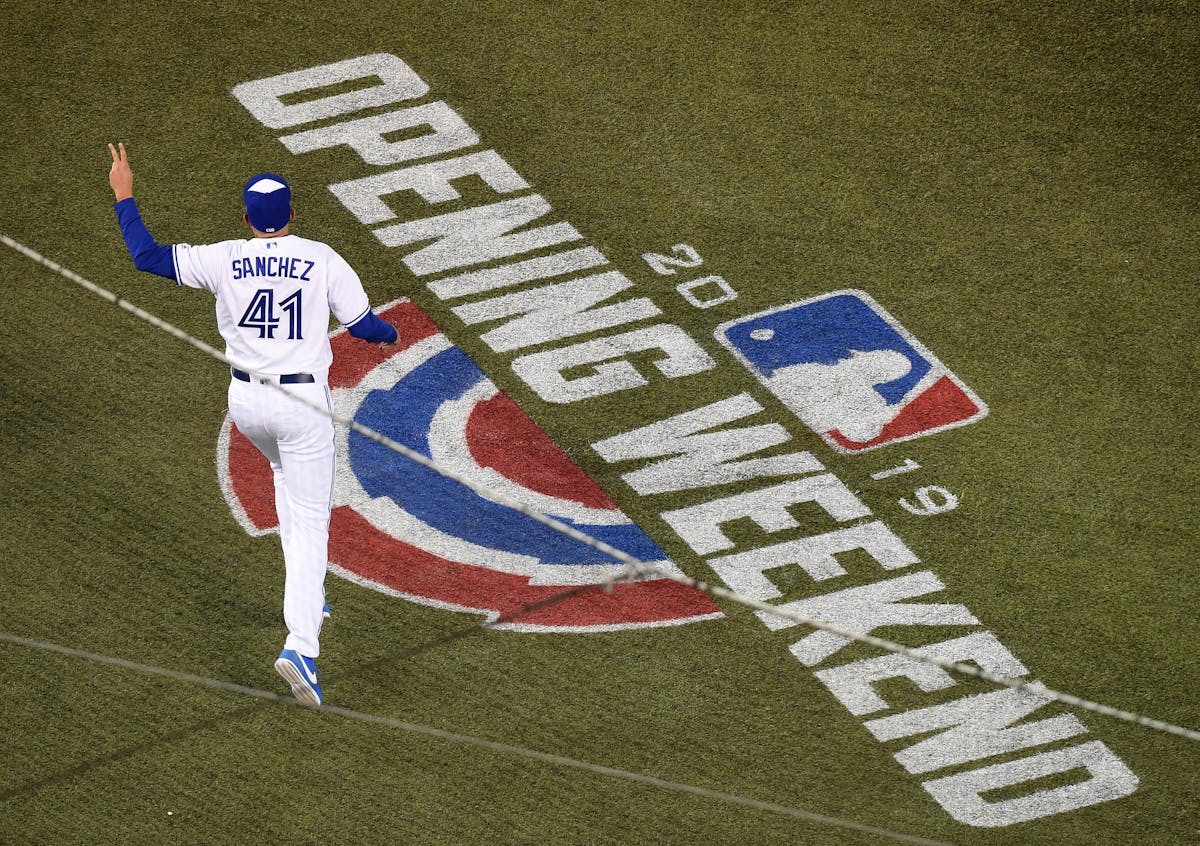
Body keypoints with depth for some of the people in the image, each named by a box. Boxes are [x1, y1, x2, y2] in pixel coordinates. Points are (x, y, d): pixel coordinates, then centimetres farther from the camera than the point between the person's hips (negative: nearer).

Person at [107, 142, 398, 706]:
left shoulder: (226, 259, -4)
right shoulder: (322, 260, -8)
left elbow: (146, 256, 0)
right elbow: (363, 325, -4)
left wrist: (124, 197, 12)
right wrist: (390, 333, 20)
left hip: (246, 400, 3)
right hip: (303, 402, -3)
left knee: (287, 474, 35)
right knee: (309, 522, -2)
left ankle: (306, 592, 35)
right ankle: (300, 645, -18)